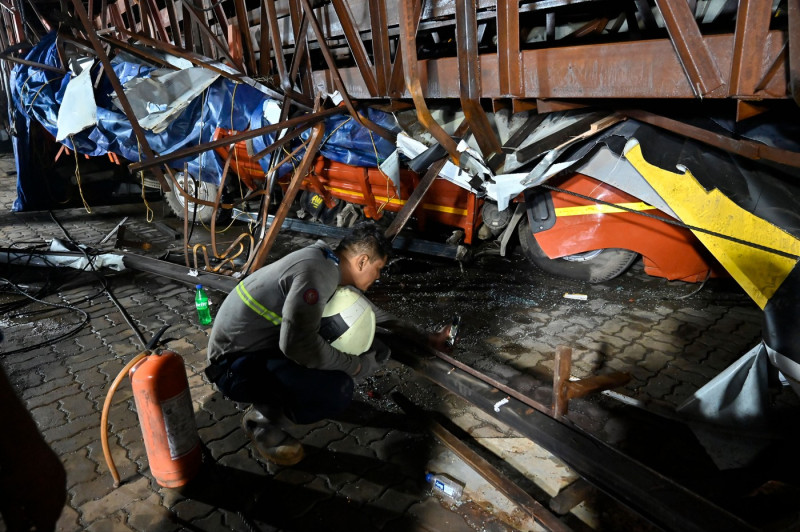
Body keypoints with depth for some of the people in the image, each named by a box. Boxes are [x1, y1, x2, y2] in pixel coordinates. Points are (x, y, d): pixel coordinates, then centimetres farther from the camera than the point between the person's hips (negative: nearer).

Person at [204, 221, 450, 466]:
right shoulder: (315, 271, -25)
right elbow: (299, 343, -33)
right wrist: (353, 365, -17)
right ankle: (263, 418, -2)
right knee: (338, 390, -30)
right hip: (235, 365, -9)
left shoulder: (330, 268, 5)